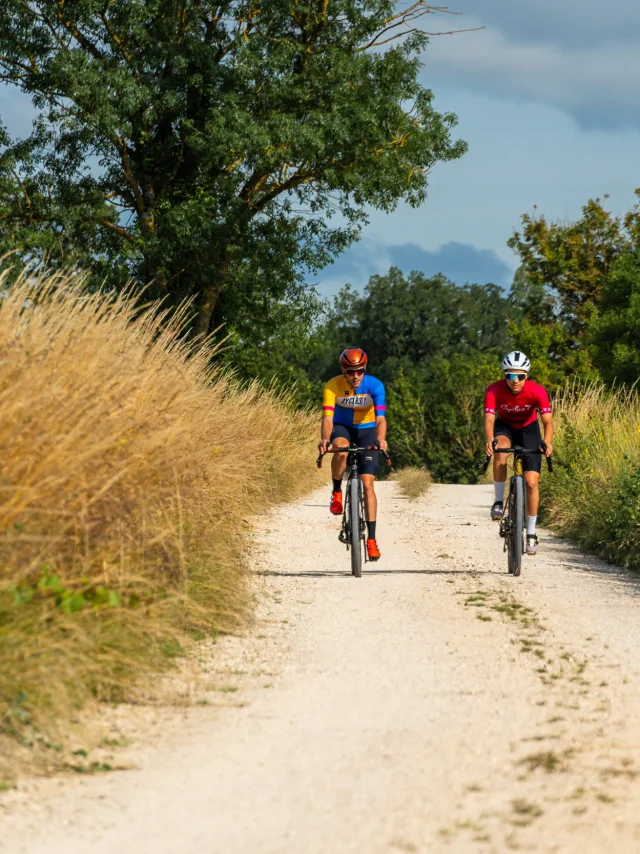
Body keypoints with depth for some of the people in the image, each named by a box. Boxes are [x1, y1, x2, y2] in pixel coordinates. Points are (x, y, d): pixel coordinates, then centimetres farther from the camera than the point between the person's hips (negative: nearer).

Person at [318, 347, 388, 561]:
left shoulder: (374, 386, -24)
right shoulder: (333, 386, -23)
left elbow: (380, 418, -33)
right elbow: (327, 417, -31)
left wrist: (380, 439, -53)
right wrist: (324, 439, -51)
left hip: (367, 430, 0)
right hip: (343, 427, 0)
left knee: (367, 483, -11)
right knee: (341, 449, -38)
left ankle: (371, 538, -7)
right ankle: (337, 492, -14)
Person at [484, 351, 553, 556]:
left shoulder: (537, 392, -29)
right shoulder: (495, 391, -29)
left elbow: (548, 420, -36)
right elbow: (489, 418, -38)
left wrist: (547, 442, -57)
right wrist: (490, 440, -58)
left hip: (528, 429, 0)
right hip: (505, 427, 0)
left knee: (531, 483, -9)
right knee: (501, 451, -37)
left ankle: (531, 533, 5)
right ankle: (499, 502, -20)